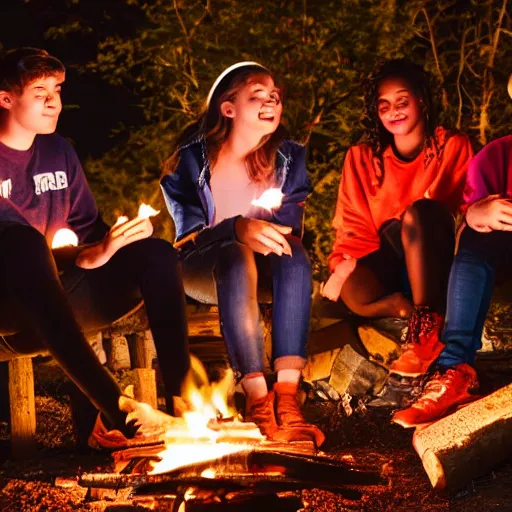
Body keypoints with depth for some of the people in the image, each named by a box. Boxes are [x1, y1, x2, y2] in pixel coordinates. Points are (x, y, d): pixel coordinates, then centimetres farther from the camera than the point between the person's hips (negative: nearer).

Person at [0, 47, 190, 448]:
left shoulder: (59, 152, 17)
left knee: (157, 254, -11)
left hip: (61, 301, 7)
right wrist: (87, 256, -27)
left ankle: (180, 401, -26)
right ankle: (114, 411, -48)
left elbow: (88, 228, 19)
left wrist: (114, 239, -4)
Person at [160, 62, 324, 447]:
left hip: (262, 270, 3)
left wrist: (269, 233, -24)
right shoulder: (191, 159, -6)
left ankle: (288, 397, -43)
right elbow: (190, 236, -15)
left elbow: (292, 227, 0)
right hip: (201, 270, -3)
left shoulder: (289, 158, 4)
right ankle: (257, 398, -46)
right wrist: (238, 229, -35)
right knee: (236, 256, -38)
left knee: (295, 254, -33)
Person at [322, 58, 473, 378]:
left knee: (418, 212, -35)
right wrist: (344, 265, -14)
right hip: (387, 264, 1)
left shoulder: (453, 147, 0)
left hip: (433, 265, -1)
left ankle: (428, 326, -36)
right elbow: (354, 226, 6)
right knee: (351, 290, -34)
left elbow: (465, 210, -6)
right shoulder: (363, 158, 8)